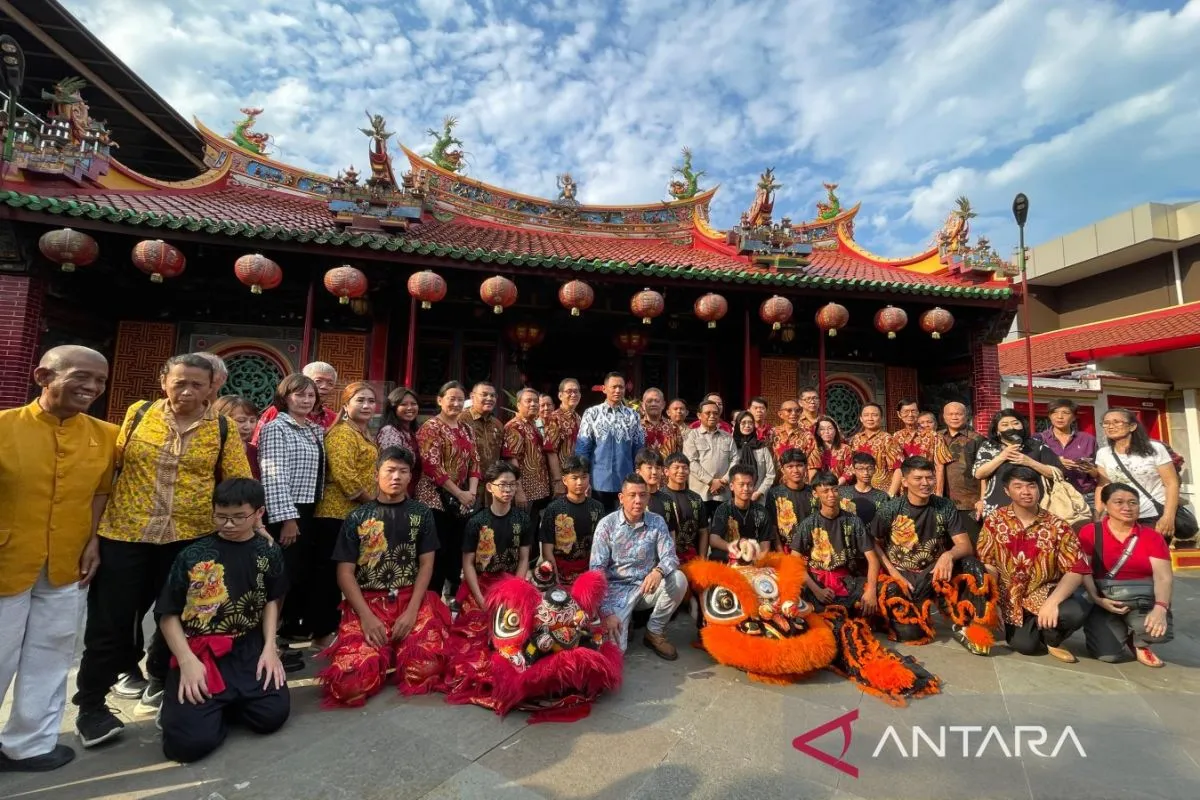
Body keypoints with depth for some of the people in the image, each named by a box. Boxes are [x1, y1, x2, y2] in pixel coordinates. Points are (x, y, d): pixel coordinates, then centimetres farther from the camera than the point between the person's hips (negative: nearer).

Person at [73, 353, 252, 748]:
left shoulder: (222, 429, -3)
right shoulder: (137, 414, 0)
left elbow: (240, 483, -1)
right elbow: (108, 468, 5)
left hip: (189, 537, 0)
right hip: (124, 533, 0)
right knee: (111, 620, 8)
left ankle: (160, 679, 38)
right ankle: (90, 706, 25)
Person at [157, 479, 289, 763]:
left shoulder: (268, 553, 1)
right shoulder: (193, 555, -5)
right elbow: (169, 615, 0)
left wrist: (270, 647, -2)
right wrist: (187, 660, -13)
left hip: (248, 649, 2)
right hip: (199, 651, -1)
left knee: (273, 715, -15)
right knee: (189, 741, -19)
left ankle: (227, 702, 18)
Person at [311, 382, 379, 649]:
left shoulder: (365, 434, 17)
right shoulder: (342, 433, -13)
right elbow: (344, 474, -23)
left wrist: (373, 500, 18)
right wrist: (370, 499, -14)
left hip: (357, 513, 9)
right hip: (337, 513, -9)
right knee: (328, 572, 0)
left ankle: (331, 626, 27)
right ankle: (322, 634, 10)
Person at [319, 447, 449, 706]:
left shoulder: (421, 514, 8)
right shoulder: (357, 518, 6)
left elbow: (426, 564, 3)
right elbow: (345, 572, 1)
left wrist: (412, 610, -11)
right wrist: (366, 616, -12)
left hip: (412, 600, 1)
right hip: (367, 602, 0)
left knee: (424, 668, -24)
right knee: (351, 680, -24)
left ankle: (393, 653, 12)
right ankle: (385, 654, 12)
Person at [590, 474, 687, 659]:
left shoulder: (658, 522, -2)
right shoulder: (607, 524, -10)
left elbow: (670, 556, -8)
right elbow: (597, 569, -13)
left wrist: (658, 571, -34)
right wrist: (606, 612, -20)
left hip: (646, 587, 3)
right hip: (617, 589, -3)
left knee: (679, 579, -25)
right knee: (614, 648, -22)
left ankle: (654, 632, -2)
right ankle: (624, 620, 16)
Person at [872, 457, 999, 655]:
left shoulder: (945, 507, -3)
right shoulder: (889, 510, -9)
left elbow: (965, 546, -8)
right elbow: (875, 544, 1)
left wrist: (949, 555, -32)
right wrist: (894, 573, -13)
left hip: (934, 574, 2)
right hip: (901, 576, -2)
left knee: (972, 566, -27)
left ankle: (966, 626, -11)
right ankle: (919, 609, 9)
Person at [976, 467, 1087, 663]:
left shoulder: (1058, 527, -5)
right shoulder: (993, 522, -4)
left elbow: (1075, 571, -11)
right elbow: (987, 565, -4)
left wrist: (1052, 602, -26)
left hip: (1044, 594, 1)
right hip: (1009, 597, -1)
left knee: (1077, 612, -30)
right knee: (1024, 644, -18)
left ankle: (1050, 638, 4)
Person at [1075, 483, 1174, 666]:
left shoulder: (1152, 536, 3)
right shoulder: (1090, 532, -3)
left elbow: (1163, 577, -8)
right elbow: (1083, 571, -6)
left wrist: (1160, 608, -25)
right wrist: (1097, 599, -21)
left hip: (1144, 601, 2)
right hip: (1104, 601, -2)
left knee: (1159, 631, -31)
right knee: (1108, 654, -17)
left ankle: (1139, 641, 9)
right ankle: (1124, 634, 21)